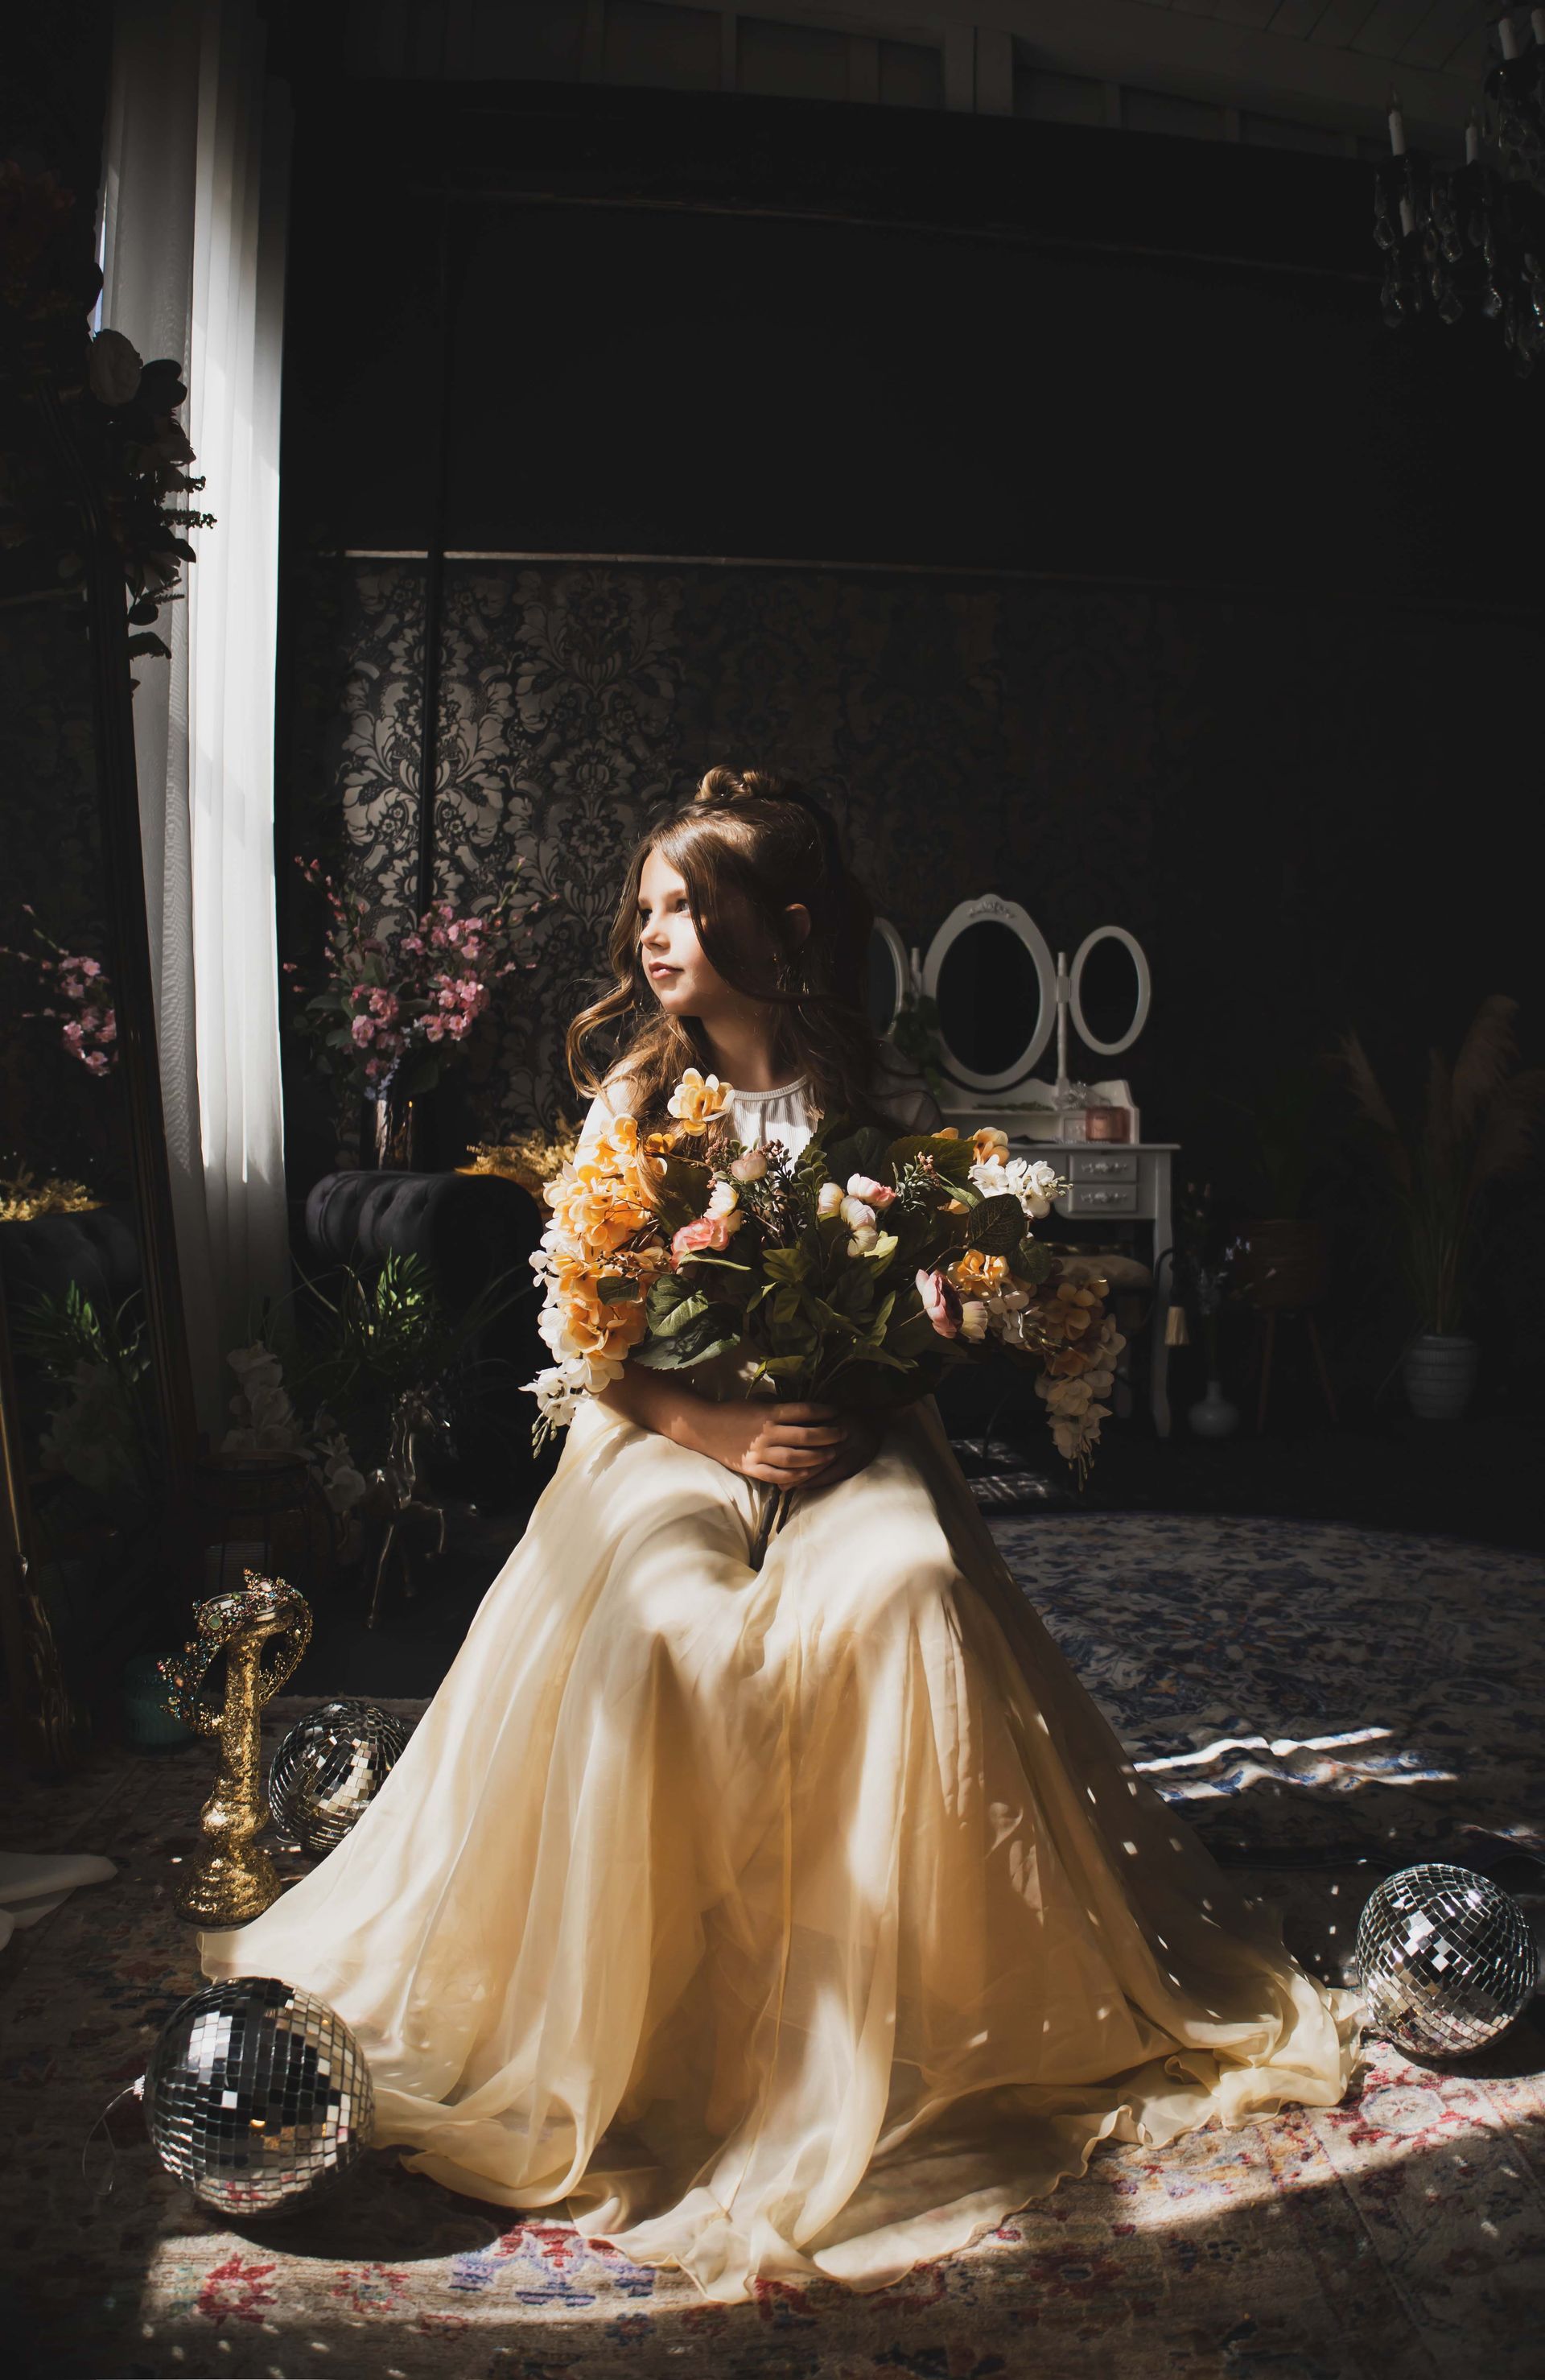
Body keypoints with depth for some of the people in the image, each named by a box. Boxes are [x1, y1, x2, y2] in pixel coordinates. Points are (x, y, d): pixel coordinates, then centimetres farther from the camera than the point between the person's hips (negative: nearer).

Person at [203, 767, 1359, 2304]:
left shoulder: (887, 1113, 1)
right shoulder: (630, 1108, 5)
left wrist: (851, 1421, -17)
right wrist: (718, 1429, -14)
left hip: (847, 1445, 0)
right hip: (669, 1441, 1)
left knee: (910, 1596, -32)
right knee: (651, 1629, -31)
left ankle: (919, 2001, -12)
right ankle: (629, 2013, -10)